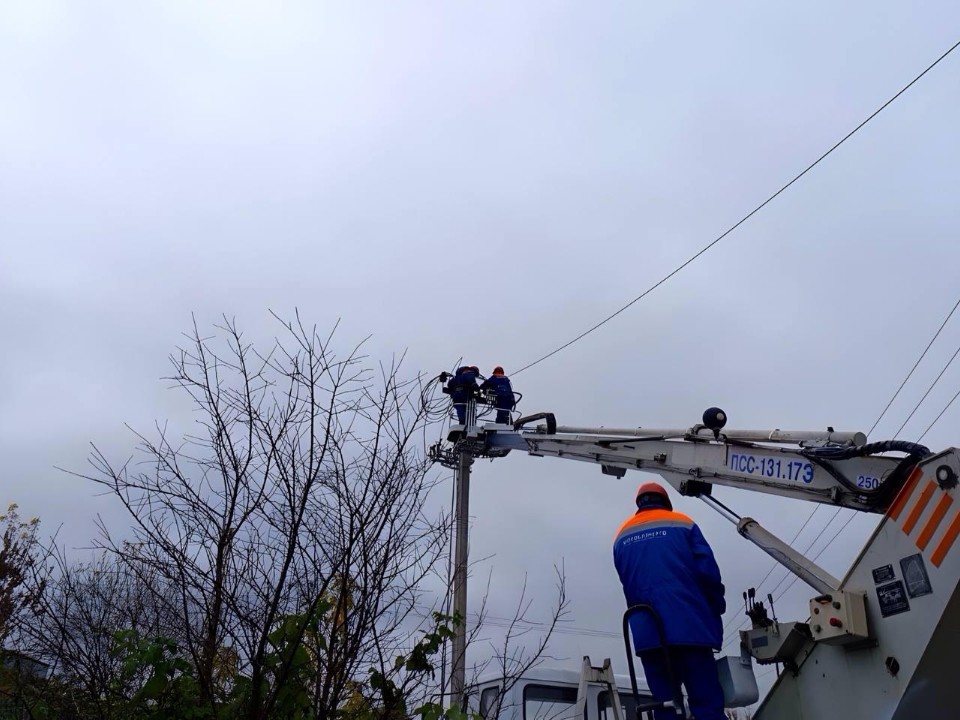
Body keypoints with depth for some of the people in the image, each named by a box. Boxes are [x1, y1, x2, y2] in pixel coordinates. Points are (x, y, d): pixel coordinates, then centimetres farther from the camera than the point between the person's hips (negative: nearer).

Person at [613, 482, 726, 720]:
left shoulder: (622, 536, 18)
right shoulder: (682, 524, 8)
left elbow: (628, 587, 16)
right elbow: (707, 570, -1)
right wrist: (717, 608, 11)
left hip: (647, 633, 3)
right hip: (688, 626, -3)